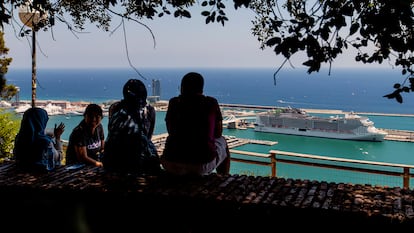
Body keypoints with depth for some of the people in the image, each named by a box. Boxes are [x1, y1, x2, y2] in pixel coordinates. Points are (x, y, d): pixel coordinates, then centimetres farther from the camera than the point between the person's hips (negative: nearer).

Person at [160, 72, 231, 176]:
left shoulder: (174, 102, 6)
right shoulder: (211, 103, 1)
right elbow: (218, 133, 11)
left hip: (171, 166, 2)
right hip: (203, 166, -2)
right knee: (222, 141, 30)